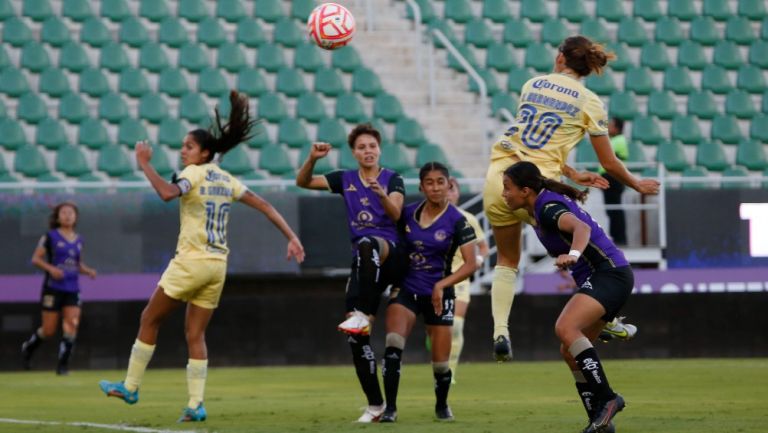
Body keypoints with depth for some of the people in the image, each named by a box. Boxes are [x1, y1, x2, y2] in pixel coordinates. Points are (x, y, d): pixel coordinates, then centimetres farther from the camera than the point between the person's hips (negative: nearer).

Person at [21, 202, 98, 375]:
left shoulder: (78, 240, 11)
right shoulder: (50, 237, -3)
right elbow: (36, 259, -4)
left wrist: (88, 271, 2)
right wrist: (50, 268, -20)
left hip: (72, 290, 4)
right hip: (53, 288, -4)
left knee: (72, 325, -13)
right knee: (49, 330, 2)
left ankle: (63, 364, -7)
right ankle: (27, 347, 31)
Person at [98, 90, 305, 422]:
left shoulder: (194, 173, -9)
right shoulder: (227, 180, 12)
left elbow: (168, 193, -30)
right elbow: (264, 206, 12)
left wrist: (144, 164, -21)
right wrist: (291, 238, 13)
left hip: (191, 261, -7)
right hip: (217, 266, 7)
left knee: (149, 320, 9)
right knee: (195, 335, 8)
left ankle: (130, 387, 13)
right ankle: (196, 405, -2)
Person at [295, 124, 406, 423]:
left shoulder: (392, 179, 4)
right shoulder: (345, 180, 14)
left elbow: (395, 214, -13)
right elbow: (303, 182, 10)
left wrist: (381, 194, -33)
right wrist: (312, 159, -9)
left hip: (391, 254, -4)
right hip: (363, 263, 4)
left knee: (367, 245, -42)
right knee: (356, 337, -5)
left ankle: (362, 314, -47)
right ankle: (375, 404, 3)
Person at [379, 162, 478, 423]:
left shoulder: (457, 221, -9)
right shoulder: (408, 213, 0)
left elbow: (471, 264, -12)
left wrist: (441, 285, -21)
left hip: (437, 295, -2)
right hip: (406, 290, 2)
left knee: (440, 361, 4)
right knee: (393, 344, -22)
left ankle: (442, 405, 33)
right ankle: (390, 407, -18)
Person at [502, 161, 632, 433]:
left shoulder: (548, 207, -16)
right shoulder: (541, 208, 12)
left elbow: (581, 227, -35)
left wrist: (573, 255, -51)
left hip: (609, 273, -10)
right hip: (597, 278, 10)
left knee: (565, 328, -29)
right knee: (569, 351, 7)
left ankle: (606, 398, -29)